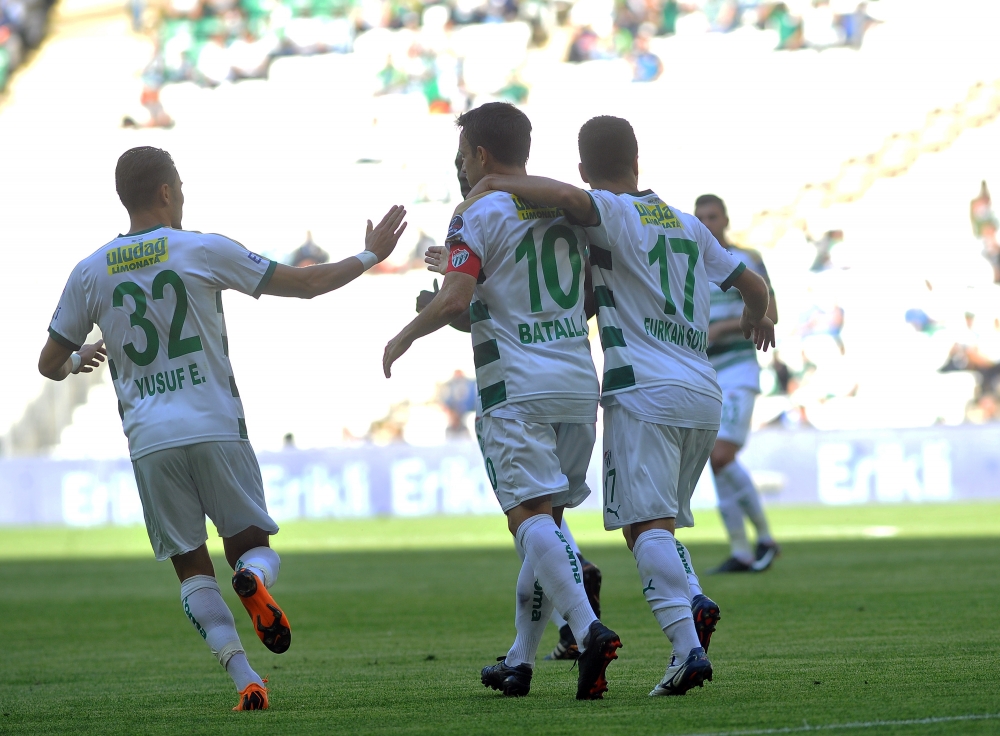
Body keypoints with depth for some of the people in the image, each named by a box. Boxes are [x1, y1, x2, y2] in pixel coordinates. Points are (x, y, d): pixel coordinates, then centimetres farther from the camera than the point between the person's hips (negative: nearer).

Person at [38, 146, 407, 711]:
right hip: (216, 428, -1)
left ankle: (244, 677, -8)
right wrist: (369, 257, 20)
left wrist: (77, 363, 39)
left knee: (192, 566, 7)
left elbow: (51, 363, 15)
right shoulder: (203, 250, 0)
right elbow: (305, 284, 5)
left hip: (149, 442, 1)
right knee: (253, 546, 12)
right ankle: (254, 579, -25)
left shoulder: (91, 273, 7)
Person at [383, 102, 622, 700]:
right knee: (547, 518, 14)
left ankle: (590, 629, -33)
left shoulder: (479, 214, -5)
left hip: (517, 388, -6)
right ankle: (521, 661, 19)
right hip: (578, 382, 6)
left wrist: (404, 337, -2)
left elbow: (455, 299, -16)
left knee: (531, 516, -13)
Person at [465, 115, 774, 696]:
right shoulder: (685, 223, 19)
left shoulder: (612, 213, -2)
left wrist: (497, 184, -12)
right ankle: (693, 605, -6)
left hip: (645, 389, -7)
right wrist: (757, 317, 51)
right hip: (706, 393, 7)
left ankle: (688, 648, -26)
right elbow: (753, 283, 28)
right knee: (665, 520, 18)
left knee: (648, 523, -12)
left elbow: (567, 197, -26)